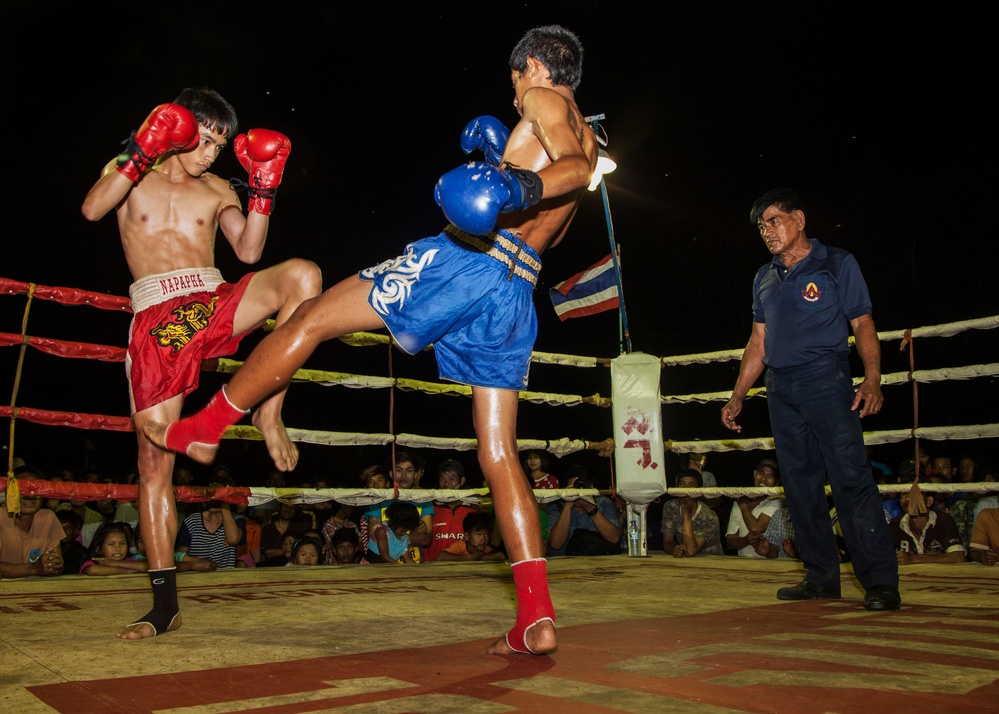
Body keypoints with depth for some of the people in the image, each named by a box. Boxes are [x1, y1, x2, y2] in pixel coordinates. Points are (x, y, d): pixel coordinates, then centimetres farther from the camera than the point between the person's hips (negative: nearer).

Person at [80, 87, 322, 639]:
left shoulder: (217, 191, 19)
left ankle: (268, 409, -21)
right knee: (155, 459, -5)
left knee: (302, 275, -26)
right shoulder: (129, 173, 14)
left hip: (215, 303, 2)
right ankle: (165, 603, 4)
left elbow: (248, 250, 5)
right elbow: (91, 210, -8)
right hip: (155, 319, -2)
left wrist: (263, 190, -4)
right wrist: (139, 155, -14)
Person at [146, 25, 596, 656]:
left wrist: (526, 186, -34)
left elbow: (576, 169, -16)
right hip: (517, 294, 8)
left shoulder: (543, 100, 6)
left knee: (311, 318, 7)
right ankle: (538, 618, 1)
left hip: (464, 259, -8)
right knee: (499, 456, 6)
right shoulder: (585, 138, 29)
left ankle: (203, 429, 18)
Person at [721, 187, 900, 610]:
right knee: (800, 485, 5)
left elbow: (863, 325, -2)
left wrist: (872, 380, -17)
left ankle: (881, 582, -7)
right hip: (780, 388, 6)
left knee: (851, 477, -11)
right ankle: (821, 577, 12)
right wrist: (737, 398, 14)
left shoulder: (836, 264, 4)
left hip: (826, 379, -5)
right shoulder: (765, 279, 18)